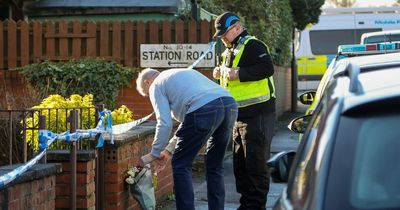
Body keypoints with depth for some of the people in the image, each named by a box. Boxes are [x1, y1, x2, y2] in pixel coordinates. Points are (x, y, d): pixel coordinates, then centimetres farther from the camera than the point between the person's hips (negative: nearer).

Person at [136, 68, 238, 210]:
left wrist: (154, 154, 13)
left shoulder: (156, 86, 14)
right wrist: (169, 150, 37)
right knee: (214, 166, 20)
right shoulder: (182, 74, 38)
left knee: (181, 165, 6)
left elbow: (165, 124, 2)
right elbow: (186, 118, 37)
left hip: (205, 109, -8)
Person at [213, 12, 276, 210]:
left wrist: (238, 74, -23)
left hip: (257, 113, -10)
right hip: (239, 115, 10)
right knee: (240, 162, 14)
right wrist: (221, 74, 9)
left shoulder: (252, 45, -11)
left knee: (256, 163, -5)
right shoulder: (229, 51, 19)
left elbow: (267, 68, -24)